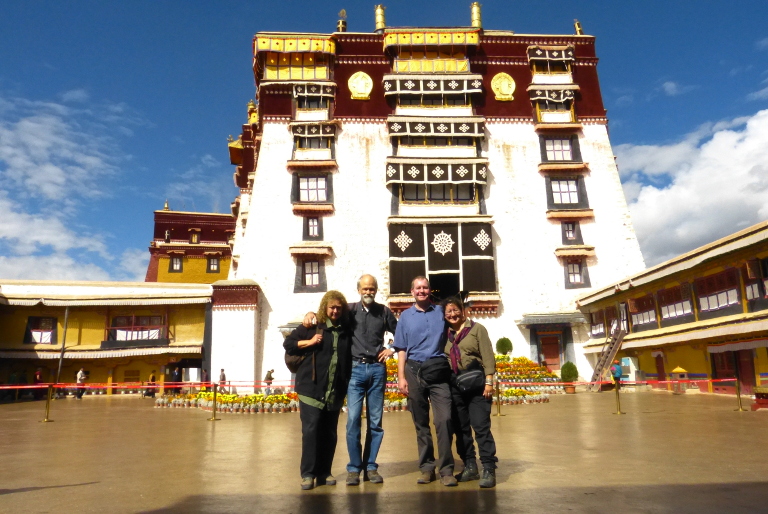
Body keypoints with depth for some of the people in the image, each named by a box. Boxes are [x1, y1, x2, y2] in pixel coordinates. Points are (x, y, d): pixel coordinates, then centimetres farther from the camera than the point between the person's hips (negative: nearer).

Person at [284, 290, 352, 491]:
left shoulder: (346, 330, 10)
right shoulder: (312, 326, 1)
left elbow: (350, 357, 22)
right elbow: (288, 344, 3)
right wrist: (309, 342, -9)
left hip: (335, 391, 3)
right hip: (311, 388, -3)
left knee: (330, 433, 8)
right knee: (310, 430, -6)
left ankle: (324, 473, 19)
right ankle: (307, 474, 4)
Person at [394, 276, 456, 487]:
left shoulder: (441, 312, 9)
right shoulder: (405, 316, 10)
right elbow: (401, 349, 9)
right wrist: (401, 377, 1)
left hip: (438, 370, -1)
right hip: (414, 371, 1)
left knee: (444, 419, -10)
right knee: (421, 423, 7)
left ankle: (446, 468, 0)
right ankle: (426, 467, 18)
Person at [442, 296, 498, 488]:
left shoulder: (477, 329, 2)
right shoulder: (445, 334, 13)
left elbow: (488, 356, -5)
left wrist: (489, 381, -12)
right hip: (454, 386, 5)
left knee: (481, 426, -8)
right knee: (460, 428, 8)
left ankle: (489, 469, -3)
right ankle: (470, 466, 19)